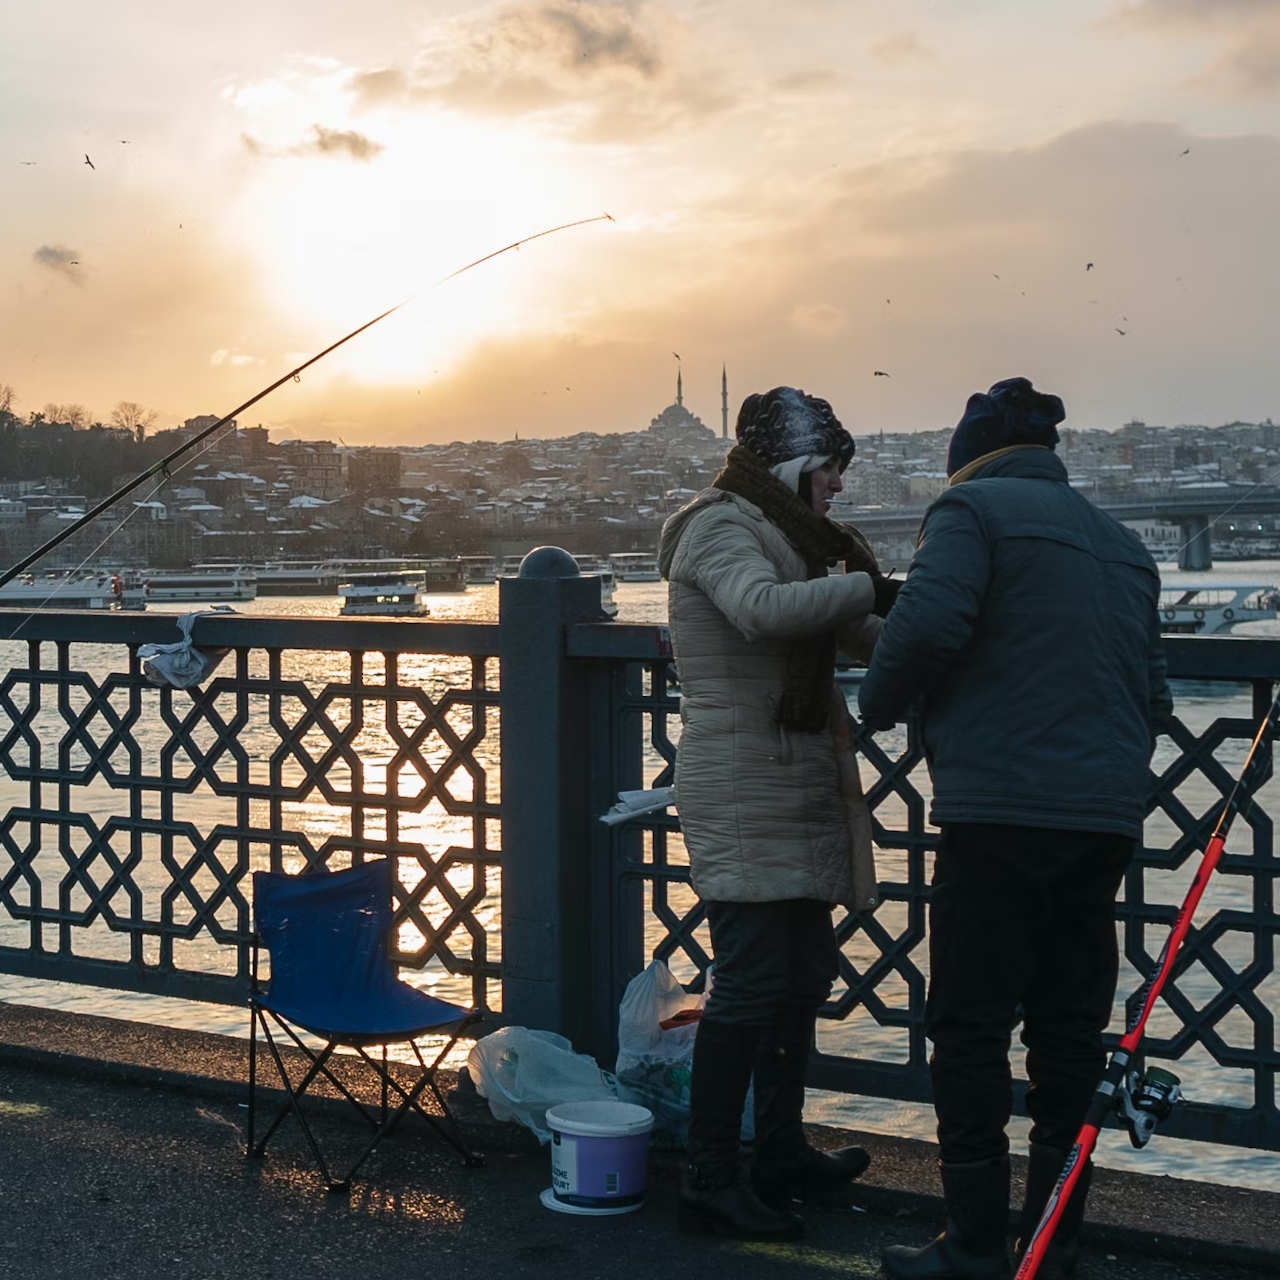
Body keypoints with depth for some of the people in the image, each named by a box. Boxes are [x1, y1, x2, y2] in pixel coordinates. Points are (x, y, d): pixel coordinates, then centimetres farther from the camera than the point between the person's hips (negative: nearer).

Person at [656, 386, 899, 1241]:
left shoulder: (783, 534, 19)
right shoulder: (721, 527, -9)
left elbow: (863, 637, 18)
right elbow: (762, 608, -30)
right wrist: (870, 588, -23)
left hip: (797, 787, 10)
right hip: (743, 792, -10)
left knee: (806, 972, 15)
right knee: (753, 979, -10)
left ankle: (782, 1151, 27)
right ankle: (710, 1179, -3)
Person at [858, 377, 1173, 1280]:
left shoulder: (974, 507, -2)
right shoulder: (1122, 544, 21)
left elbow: (927, 627, -17)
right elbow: (1153, 694, 23)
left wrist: (880, 703, 1)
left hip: (1003, 812, -7)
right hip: (1107, 819, 7)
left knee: (971, 1029, 0)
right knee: (1071, 1028, 11)